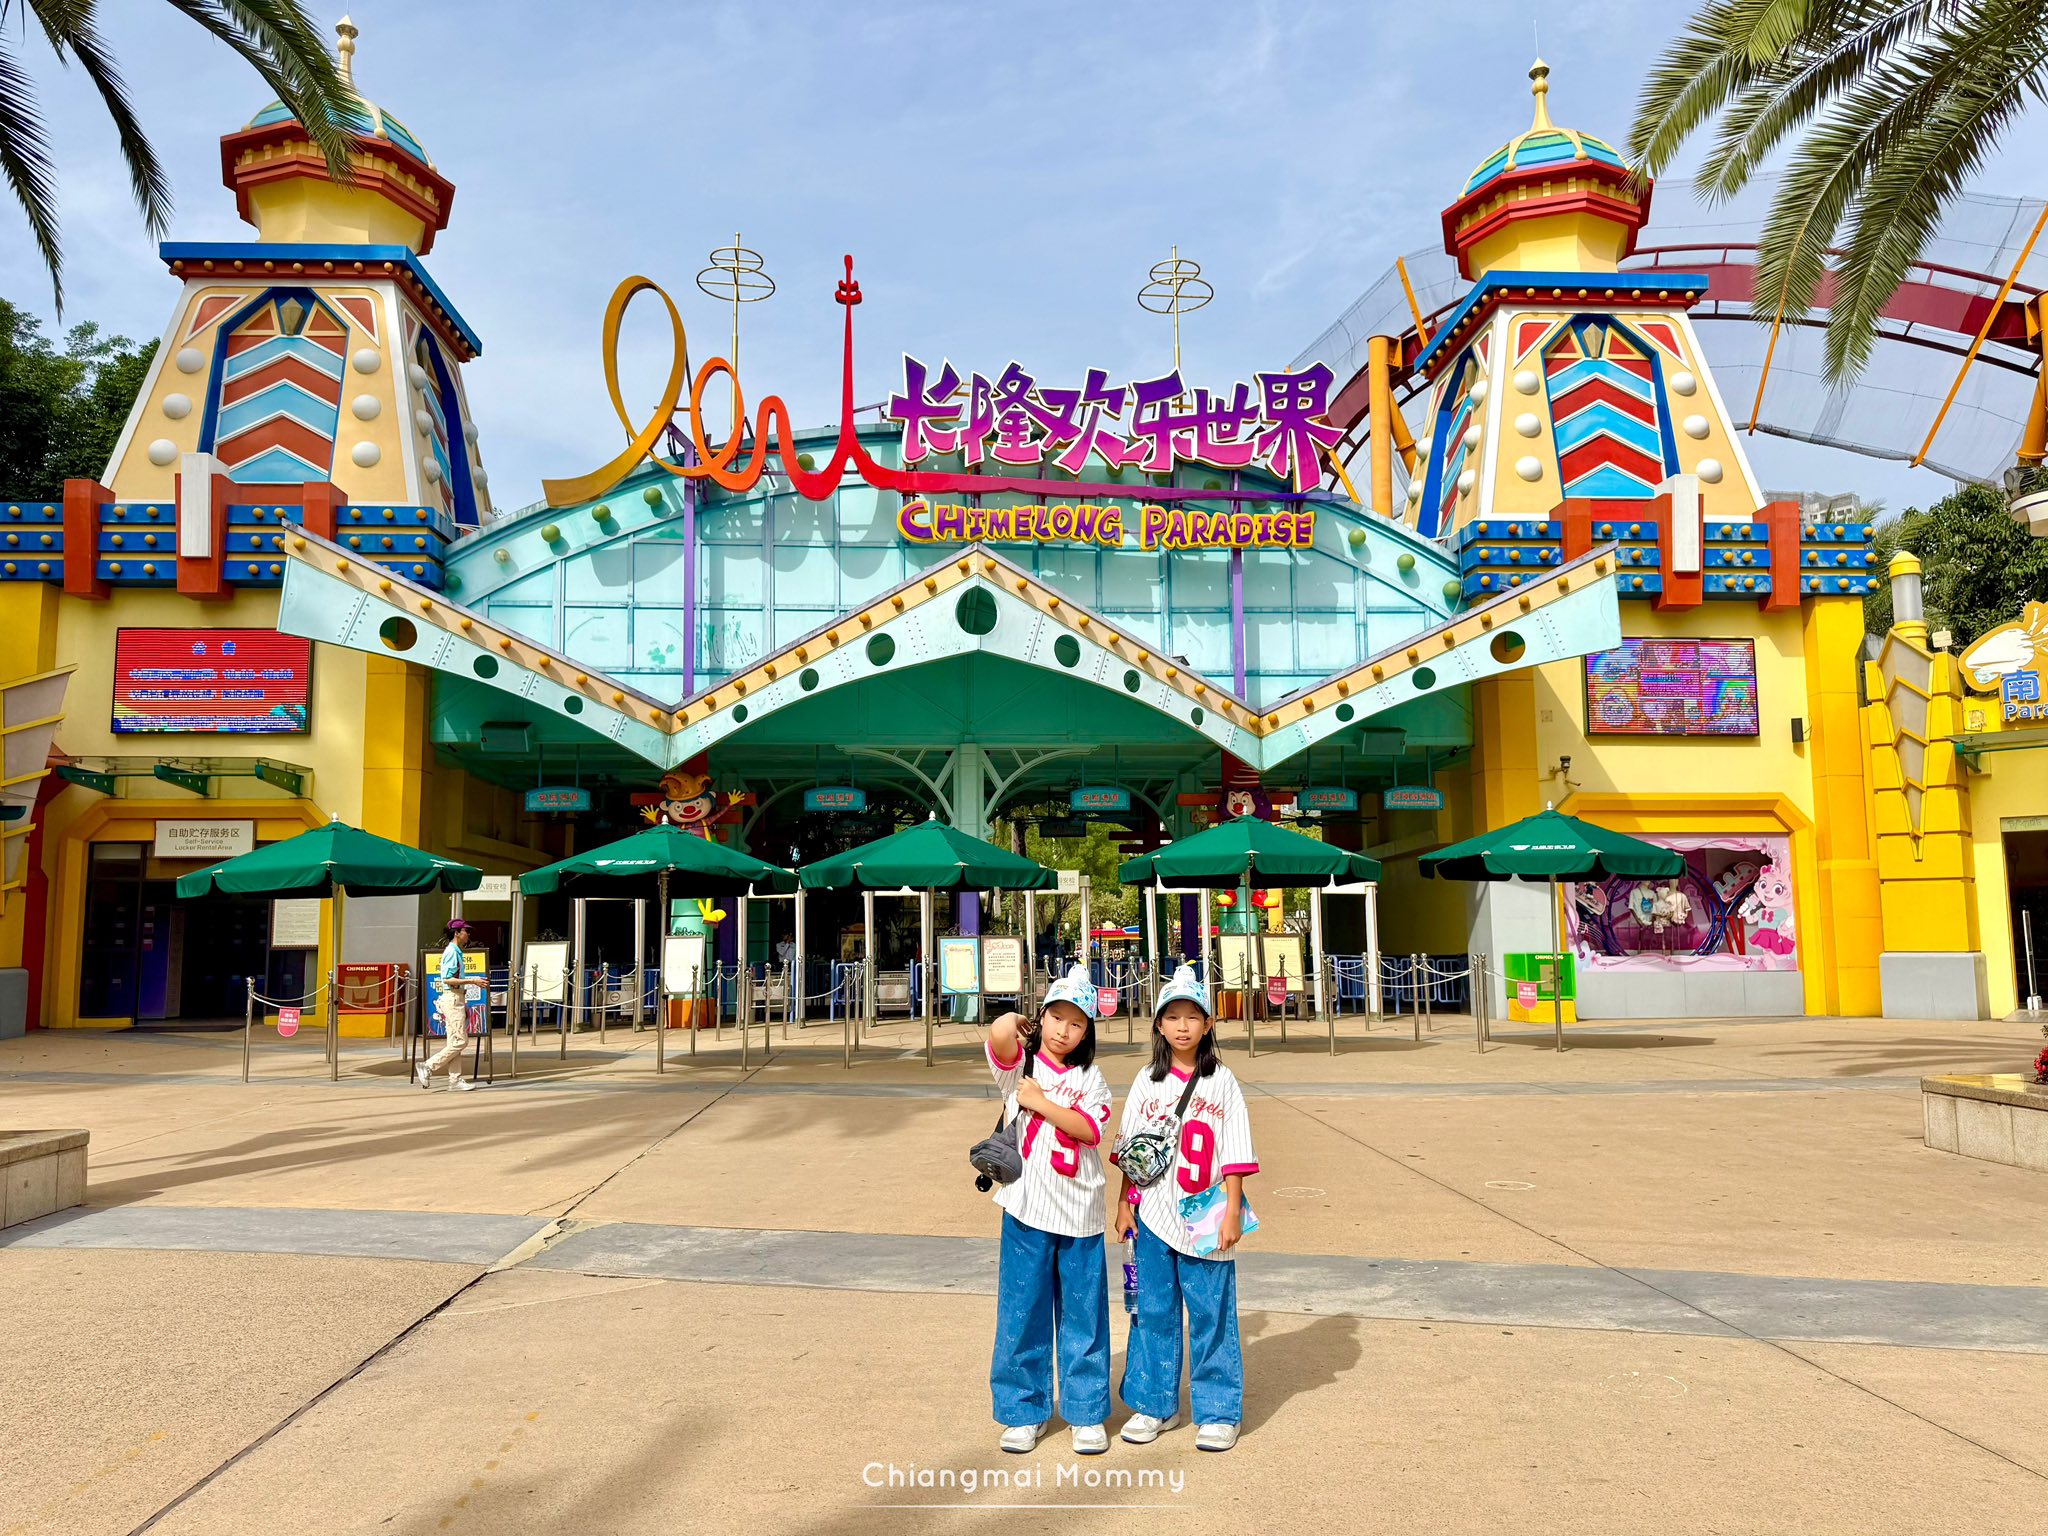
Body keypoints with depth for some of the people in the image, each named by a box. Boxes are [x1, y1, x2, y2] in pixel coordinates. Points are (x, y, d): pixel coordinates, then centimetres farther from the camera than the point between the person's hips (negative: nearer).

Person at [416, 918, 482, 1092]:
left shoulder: (456, 952, 17)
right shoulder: (451, 952, -13)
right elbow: (448, 979, -21)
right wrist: (472, 981, -20)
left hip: (457, 999, 10)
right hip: (452, 998, -10)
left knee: (455, 1041, 8)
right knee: (460, 1040, -11)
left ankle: (455, 1079, 9)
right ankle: (428, 1067, -5)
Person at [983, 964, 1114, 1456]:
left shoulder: (1090, 1078, 7)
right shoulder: (1021, 1064, -1)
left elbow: (1091, 1129, -10)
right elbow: (1000, 1034, -24)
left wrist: (1041, 1102, -13)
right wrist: (1016, 1023, -3)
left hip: (1080, 1214, 2)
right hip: (1027, 1210, -2)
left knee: (1083, 1315, 9)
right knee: (1022, 1313, 6)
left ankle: (1087, 1413, 22)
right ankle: (1023, 1412, 22)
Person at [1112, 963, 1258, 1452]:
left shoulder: (1222, 1083, -1)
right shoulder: (1147, 1082, 5)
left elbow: (1235, 1156, -2)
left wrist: (1232, 1211, -7)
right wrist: (1124, 1203, 4)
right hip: (1152, 1216, 2)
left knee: (1211, 1315, 3)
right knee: (1154, 1311, 10)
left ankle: (1218, 1412, 17)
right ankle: (1154, 1405, 25)